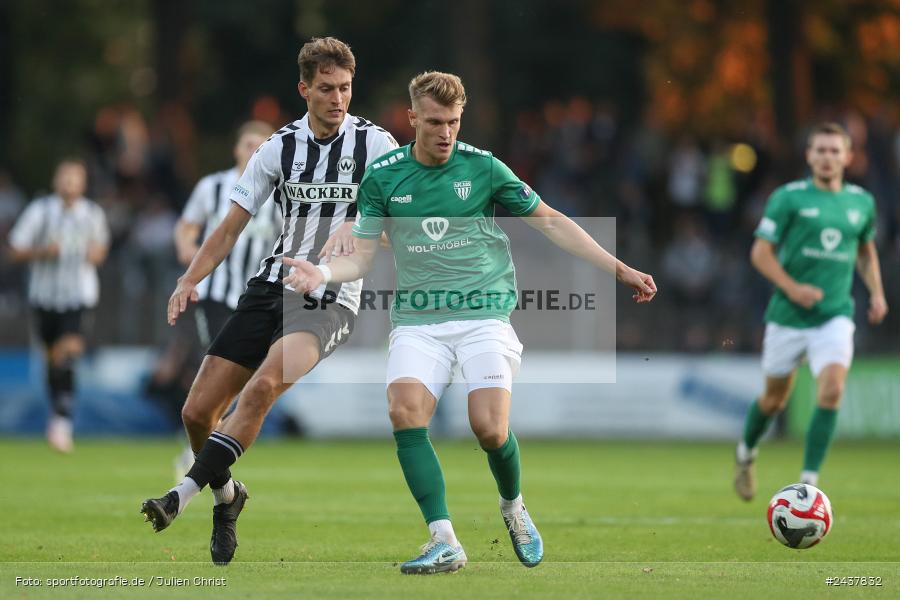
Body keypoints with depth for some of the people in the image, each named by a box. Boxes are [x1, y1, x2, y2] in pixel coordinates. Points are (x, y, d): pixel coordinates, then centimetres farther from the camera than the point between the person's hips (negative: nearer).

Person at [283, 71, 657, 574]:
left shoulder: (483, 168, -1)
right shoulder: (382, 177, 4)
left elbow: (551, 222, 7)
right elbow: (364, 255, 8)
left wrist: (619, 269, 5)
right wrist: (322, 273, -13)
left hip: (484, 312, -2)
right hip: (418, 320, 2)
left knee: (490, 429, -18)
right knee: (406, 411, -24)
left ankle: (514, 507, 17)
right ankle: (445, 542, -22)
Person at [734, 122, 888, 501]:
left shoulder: (862, 202, 6)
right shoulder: (788, 198, -6)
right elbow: (761, 252, -5)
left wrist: (876, 292, 11)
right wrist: (791, 287, -18)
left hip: (835, 316, 2)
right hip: (788, 314, -2)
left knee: (831, 391, -19)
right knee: (775, 398, 11)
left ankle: (808, 480, -13)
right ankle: (746, 453, 41)